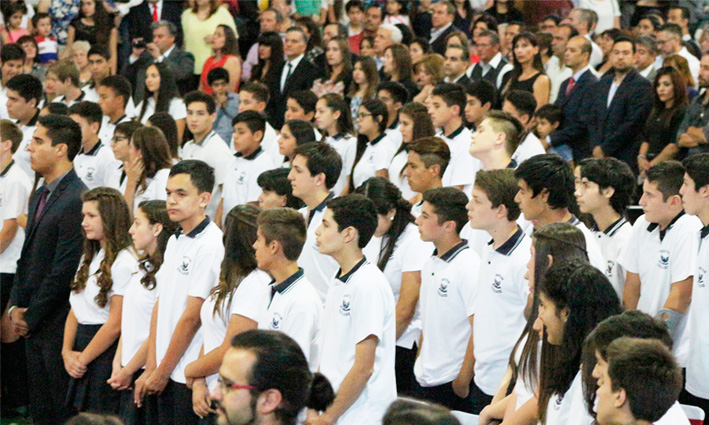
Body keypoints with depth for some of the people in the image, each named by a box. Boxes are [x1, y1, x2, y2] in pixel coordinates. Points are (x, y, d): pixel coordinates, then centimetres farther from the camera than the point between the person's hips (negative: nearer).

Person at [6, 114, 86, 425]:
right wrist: (15, 306, 5)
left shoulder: (76, 200, -18)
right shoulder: (39, 197, 14)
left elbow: (64, 270, -19)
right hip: (33, 324, 9)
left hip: (58, 326, -9)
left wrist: (31, 317, -13)